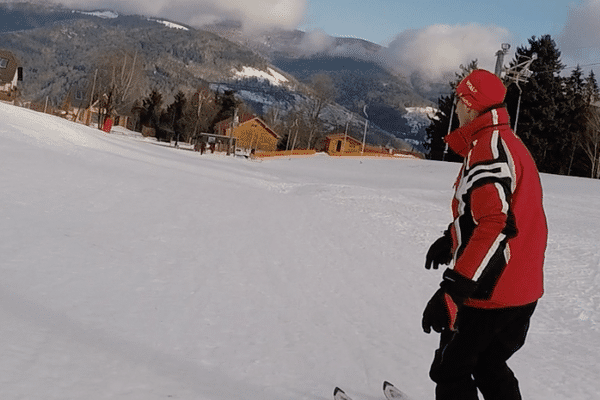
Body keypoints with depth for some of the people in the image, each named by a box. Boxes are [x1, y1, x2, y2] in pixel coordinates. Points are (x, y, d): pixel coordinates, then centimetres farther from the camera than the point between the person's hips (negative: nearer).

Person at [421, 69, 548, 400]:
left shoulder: (489, 146, -20)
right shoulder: (511, 143, 11)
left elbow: (495, 225, -30)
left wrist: (452, 291, -32)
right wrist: (453, 238, 33)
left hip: (490, 293, -9)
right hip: (524, 291, 9)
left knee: (451, 372, 6)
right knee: (489, 366, 23)